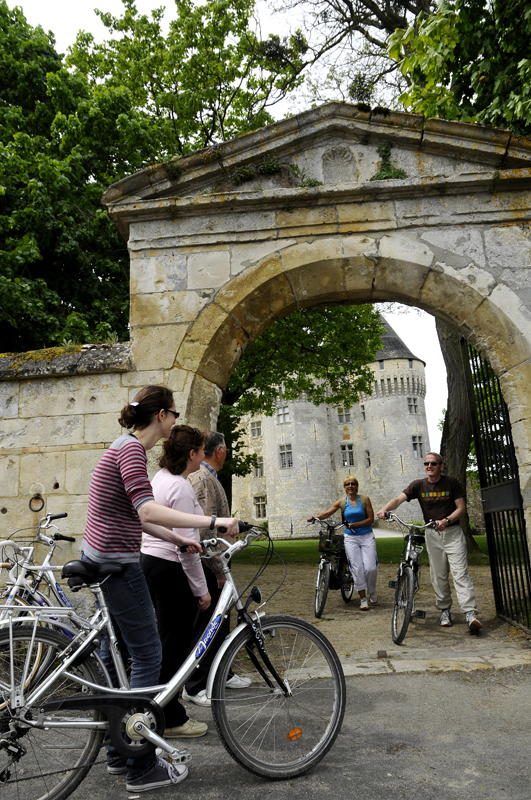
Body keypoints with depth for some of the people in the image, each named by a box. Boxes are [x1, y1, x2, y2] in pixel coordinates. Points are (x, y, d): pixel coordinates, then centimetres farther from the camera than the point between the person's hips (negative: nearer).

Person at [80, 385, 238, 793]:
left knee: (115, 651, 18)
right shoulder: (131, 450, -18)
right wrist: (214, 521, -32)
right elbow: (148, 511, -31)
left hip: (103, 559, 11)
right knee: (147, 655, -1)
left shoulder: (127, 447, 14)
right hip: (116, 563, -11)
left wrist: (178, 540, 17)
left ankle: (118, 750, 34)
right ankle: (143, 768, 11)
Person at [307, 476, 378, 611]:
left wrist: (354, 524, -14)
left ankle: (372, 593, 20)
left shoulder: (364, 499, 1)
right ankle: (363, 599, 5)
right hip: (350, 538, 1)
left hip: (367, 537, -1)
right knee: (357, 568, -6)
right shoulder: (342, 502, 4)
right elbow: (327, 513, -3)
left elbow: (370, 519, -3)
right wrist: (314, 517, -21)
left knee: (370, 568, -7)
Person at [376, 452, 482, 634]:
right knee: (438, 574, 6)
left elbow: (461, 507, -4)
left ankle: (470, 614, -12)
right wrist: (384, 509, -33)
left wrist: (446, 520, -21)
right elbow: (399, 498, -14)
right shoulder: (419, 485, -1)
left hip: (452, 531, -2)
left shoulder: (452, 483, -4)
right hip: (432, 533, 2)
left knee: (460, 572, -10)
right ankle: (444, 610, 20)